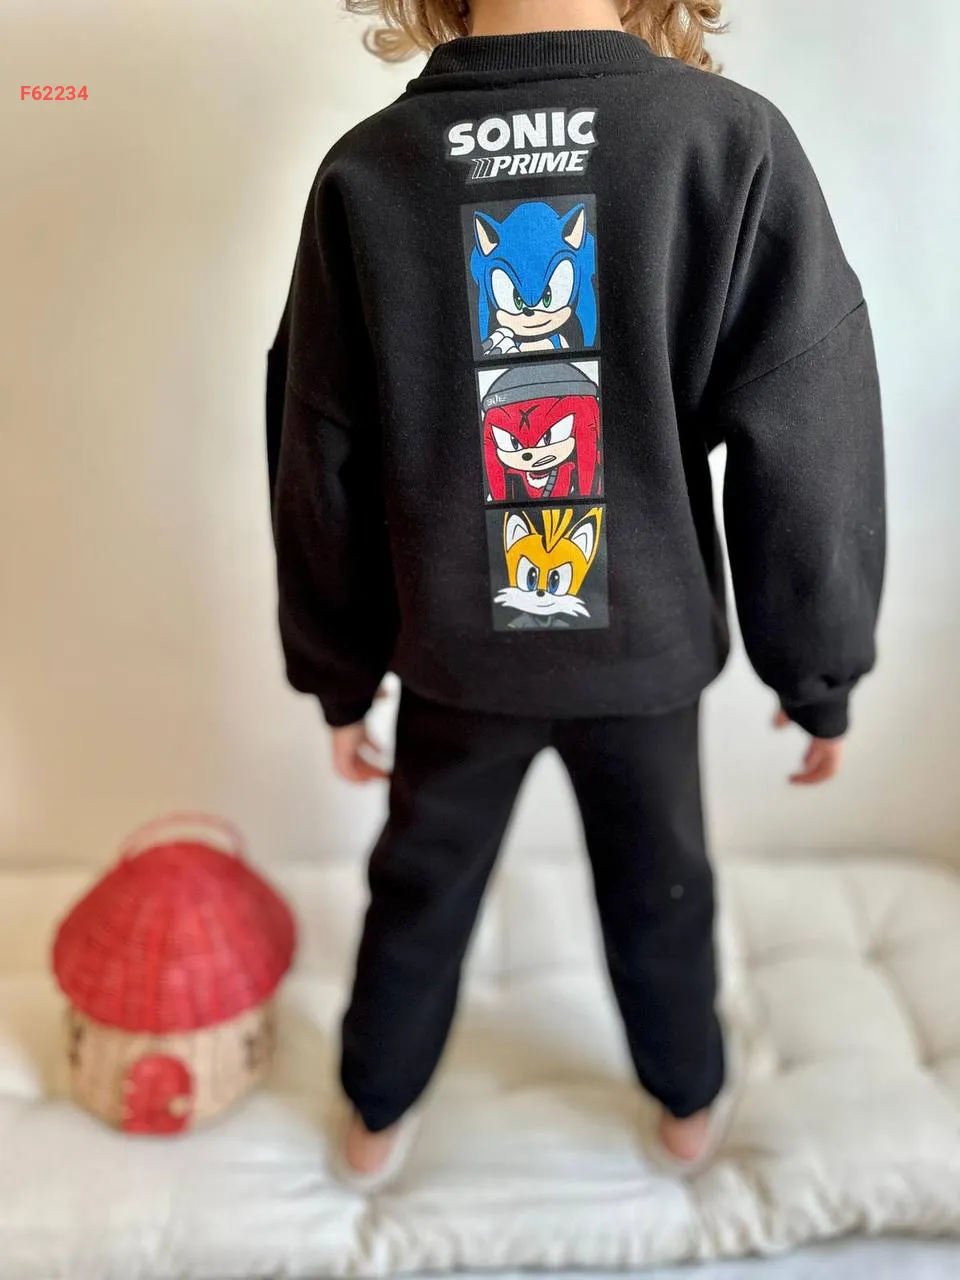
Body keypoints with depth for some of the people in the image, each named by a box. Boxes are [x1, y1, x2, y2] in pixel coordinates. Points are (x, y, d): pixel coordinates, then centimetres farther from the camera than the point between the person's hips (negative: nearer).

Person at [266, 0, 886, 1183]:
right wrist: (821, 673, 0)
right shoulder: (735, 141, -15)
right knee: (661, 887, 24)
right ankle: (691, 1107, 49)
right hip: (647, 642, 0)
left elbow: (320, 464, -5)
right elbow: (810, 445, -14)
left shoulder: (364, 169, -10)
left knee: (422, 885, 23)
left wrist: (337, 674, 9)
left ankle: (378, 1118, 46)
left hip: (453, 650, 1)